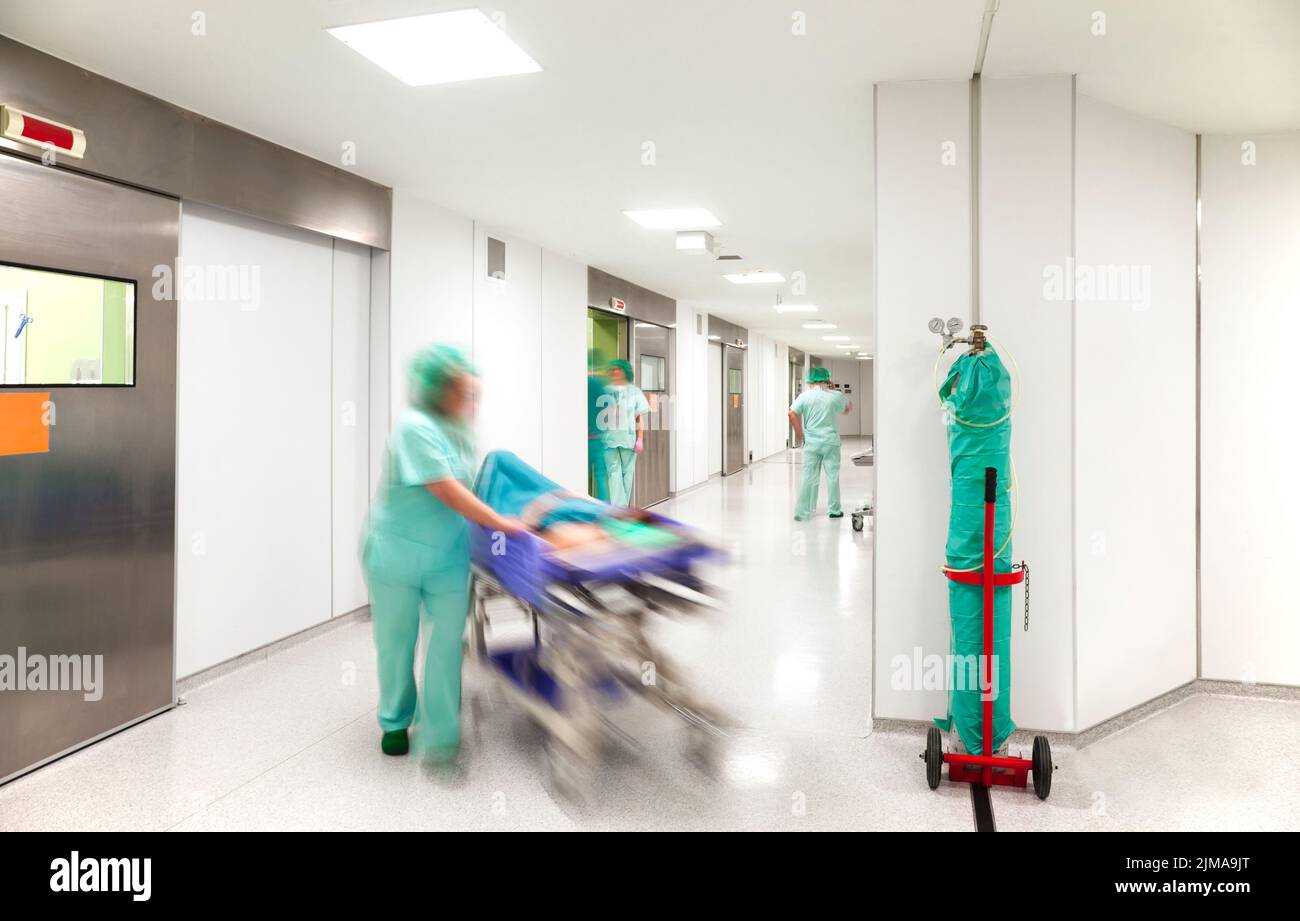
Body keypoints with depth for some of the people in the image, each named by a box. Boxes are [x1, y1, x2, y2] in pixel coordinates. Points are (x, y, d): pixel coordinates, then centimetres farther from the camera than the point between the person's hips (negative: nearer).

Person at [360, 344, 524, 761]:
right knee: (396, 641, 12)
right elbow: (447, 491, -25)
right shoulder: (415, 426, -21)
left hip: (447, 557, 5)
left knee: (448, 641, -1)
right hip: (397, 552, -5)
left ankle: (439, 738, 8)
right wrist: (499, 522, -21)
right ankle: (395, 721, 34)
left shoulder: (457, 427, 2)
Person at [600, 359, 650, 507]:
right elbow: (600, 415, 10)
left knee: (627, 472, 3)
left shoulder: (634, 391, 7)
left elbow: (640, 417, 7)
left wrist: (640, 439, 0)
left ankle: (624, 506, 11)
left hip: (628, 437, 0)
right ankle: (617, 508, -10)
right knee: (613, 472, -7)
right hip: (610, 436, 0)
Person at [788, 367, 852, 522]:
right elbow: (849, 407, 16)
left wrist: (799, 433, 0)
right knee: (832, 477, 10)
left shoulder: (804, 396, -2)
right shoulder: (836, 396, -1)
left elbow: (792, 414, -10)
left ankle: (802, 512, 1)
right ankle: (835, 510, 18)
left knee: (809, 477, 3)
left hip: (811, 443, 1)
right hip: (831, 442, -1)